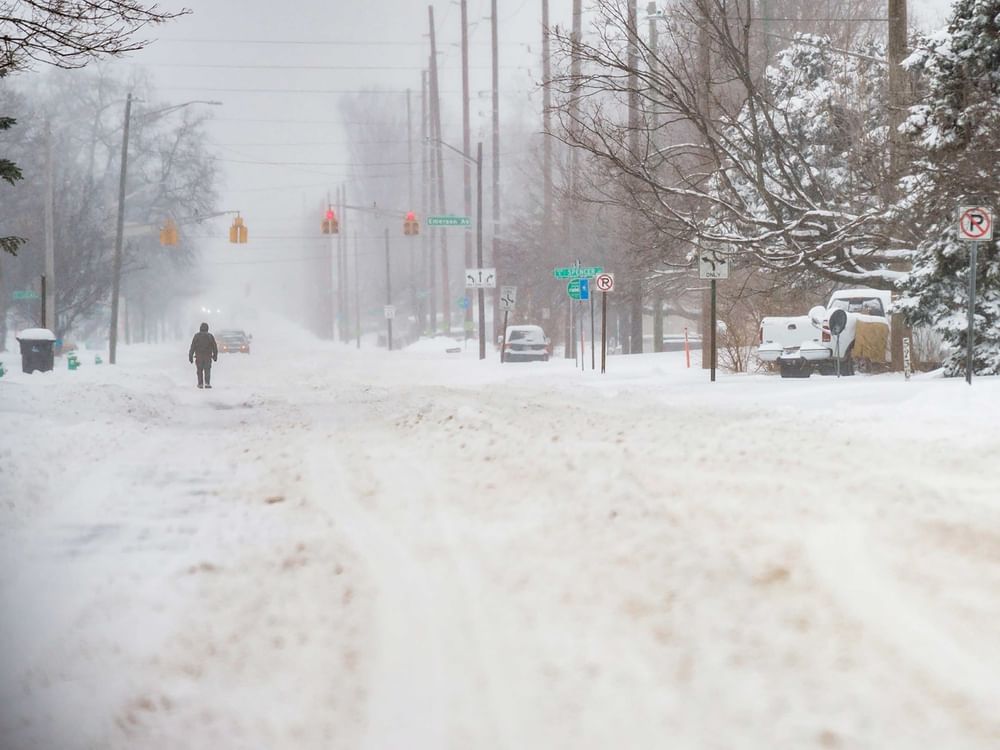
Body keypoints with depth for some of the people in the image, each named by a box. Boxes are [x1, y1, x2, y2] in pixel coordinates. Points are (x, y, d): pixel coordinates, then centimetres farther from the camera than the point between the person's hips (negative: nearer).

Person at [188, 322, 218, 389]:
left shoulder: (196, 336, -3)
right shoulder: (210, 336, 1)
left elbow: (192, 347, -5)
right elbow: (215, 348, 5)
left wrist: (190, 356, -1)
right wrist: (215, 356, 15)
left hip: (199, 356, 0)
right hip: (208, 357, 0)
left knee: (200, 371, 8)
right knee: (207, 370, 1)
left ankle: (200, 384, 7)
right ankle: (207, 383, -13)